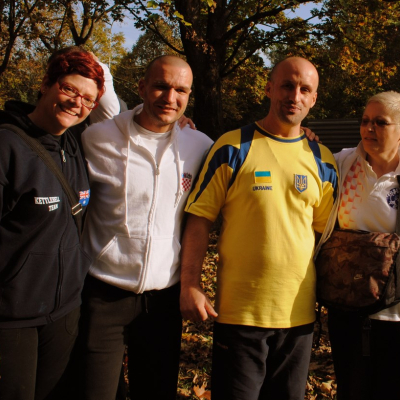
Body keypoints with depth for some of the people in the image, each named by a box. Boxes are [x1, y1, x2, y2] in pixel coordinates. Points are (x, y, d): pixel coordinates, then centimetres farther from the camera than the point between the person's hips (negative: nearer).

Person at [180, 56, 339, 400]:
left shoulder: (323, 161, 6)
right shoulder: (233, 148, -4)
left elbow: (326, 232, 13)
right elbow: (199, 220, -5)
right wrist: (190, 285, -11)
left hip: (299, 314, 4)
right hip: (239, 312, -3)